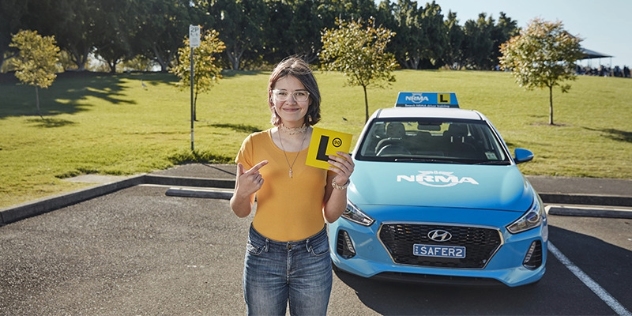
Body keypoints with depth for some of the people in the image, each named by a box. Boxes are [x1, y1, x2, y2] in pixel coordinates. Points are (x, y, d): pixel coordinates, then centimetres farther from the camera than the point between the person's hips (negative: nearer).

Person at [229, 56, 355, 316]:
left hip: (313, 257, 0)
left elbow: (332, 215, 0)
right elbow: (241, 211, 1)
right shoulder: (254, 144, -6)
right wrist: (242, 193, -19)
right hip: (263, 256, 0)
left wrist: (341, 184, -17)